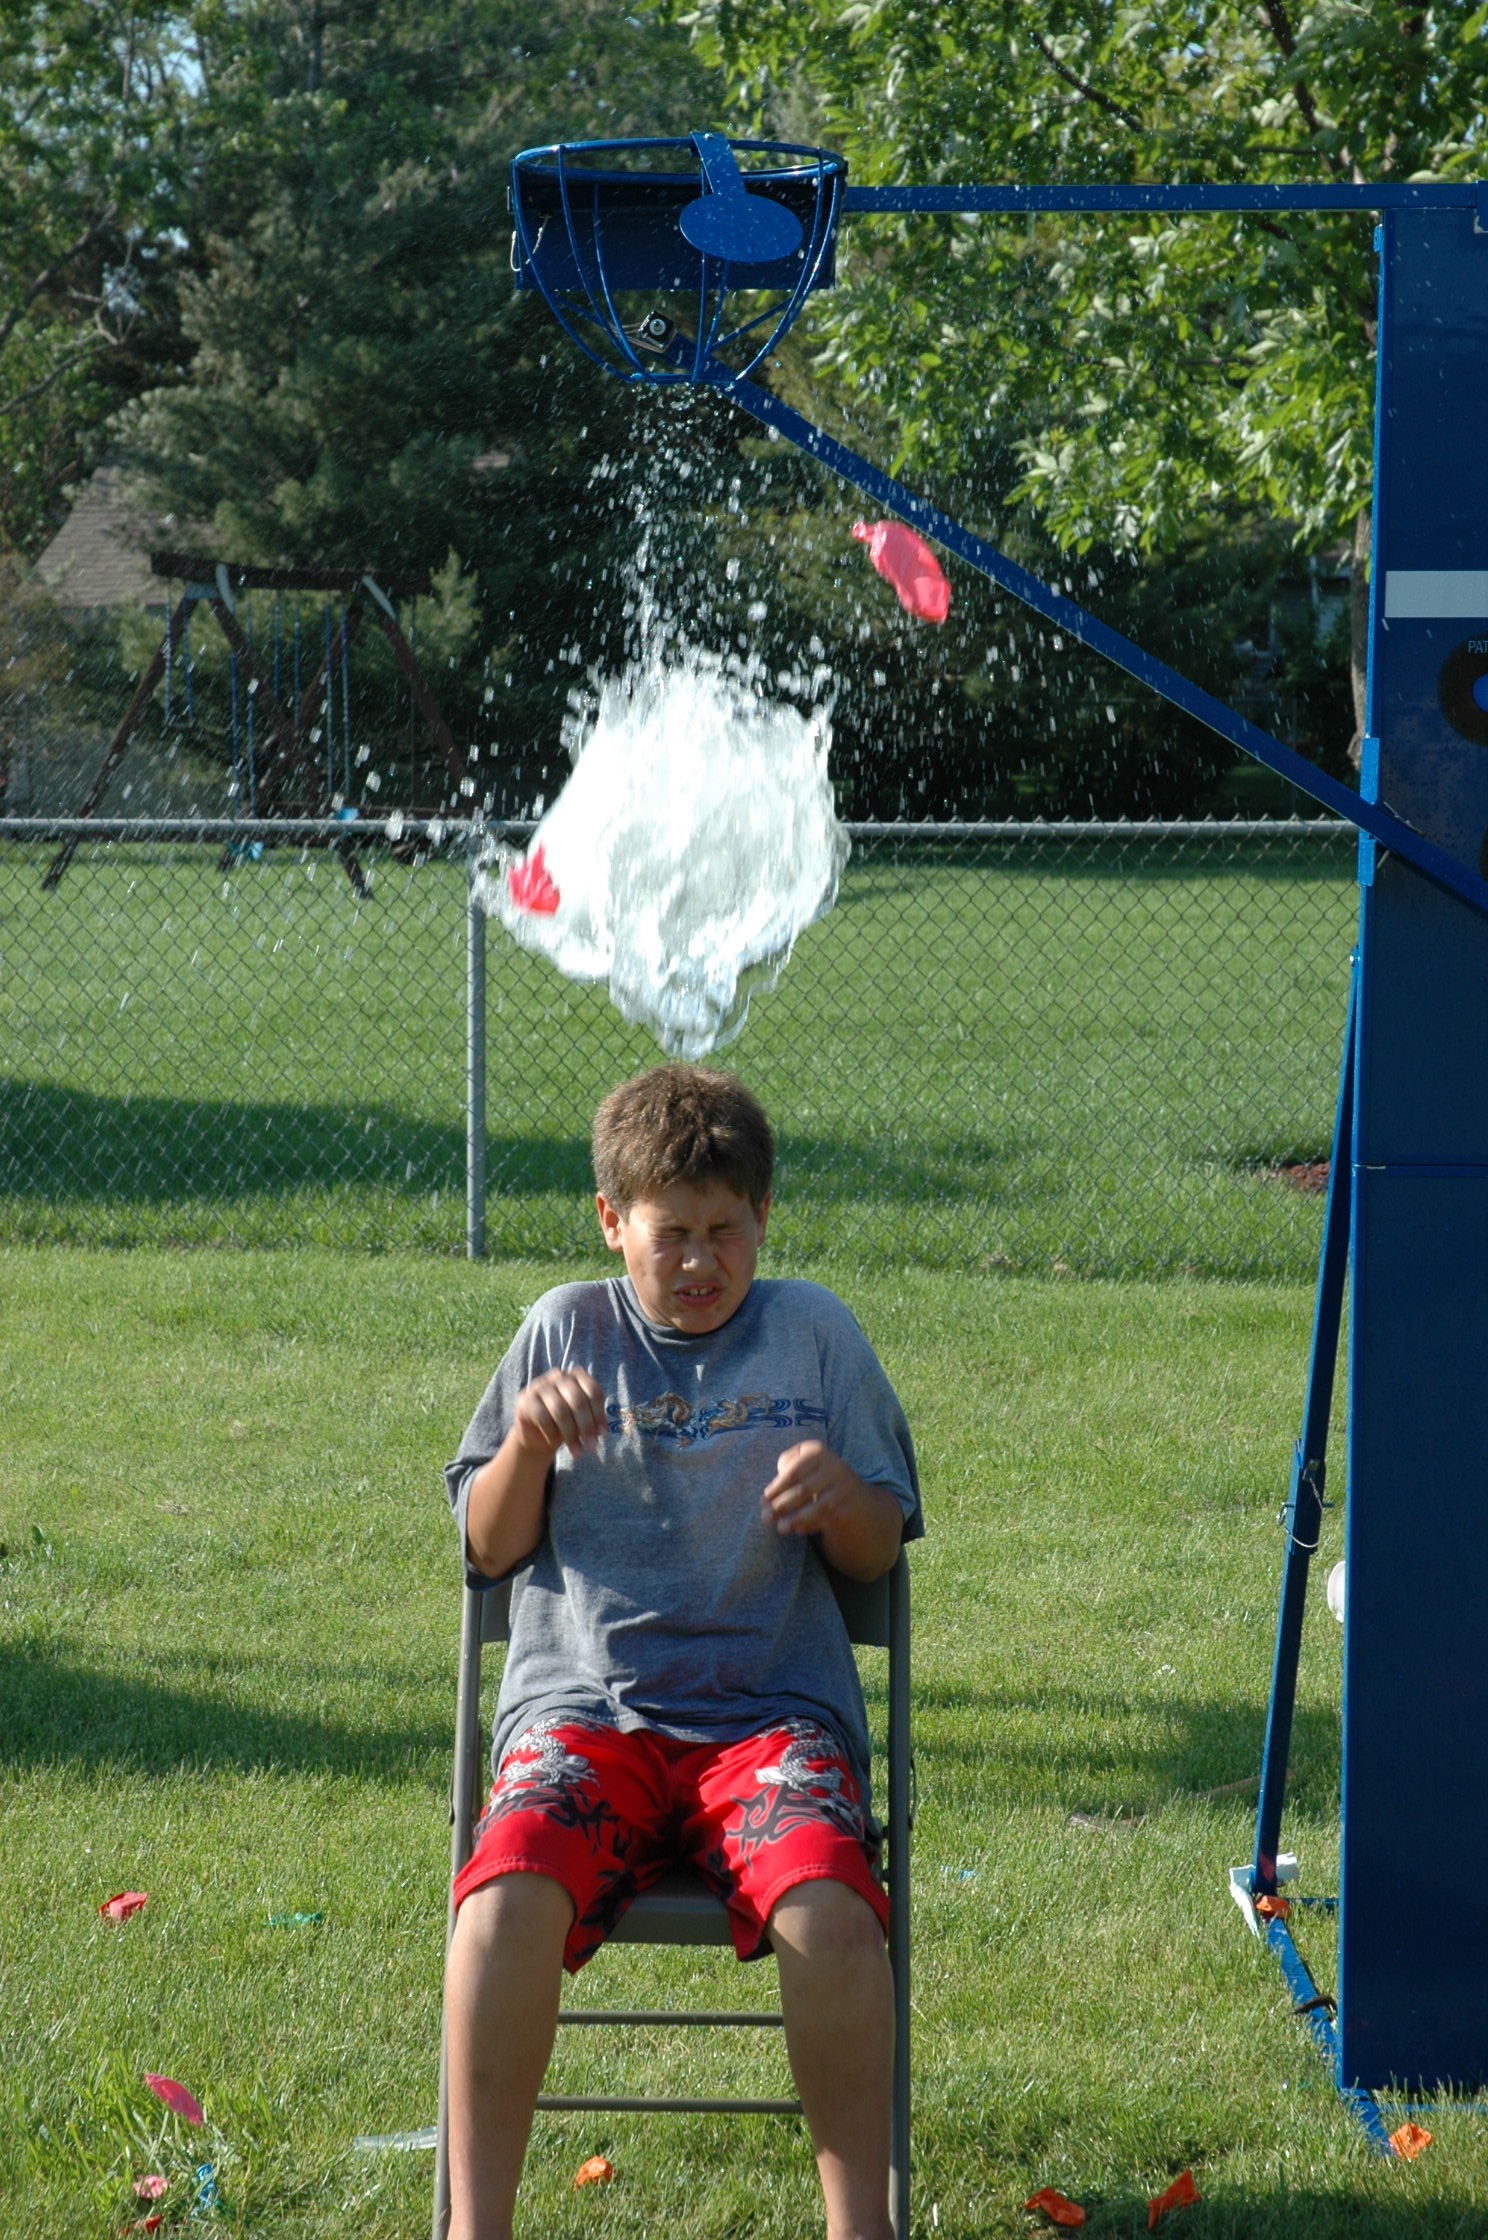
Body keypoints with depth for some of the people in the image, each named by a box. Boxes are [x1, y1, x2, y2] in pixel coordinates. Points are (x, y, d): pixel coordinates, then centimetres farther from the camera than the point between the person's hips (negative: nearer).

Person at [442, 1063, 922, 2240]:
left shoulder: (815, 1330, 11)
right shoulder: (567, 1329, 12)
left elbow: (876, 1555, 13)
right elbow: (488, 1547, 13)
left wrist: (841, 1498, -10)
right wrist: (525, 1445, -7)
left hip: (771, 1708, 0)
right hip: (585, 1706, 0)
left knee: (830, 1914, -32)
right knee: (507, 1901, -31)